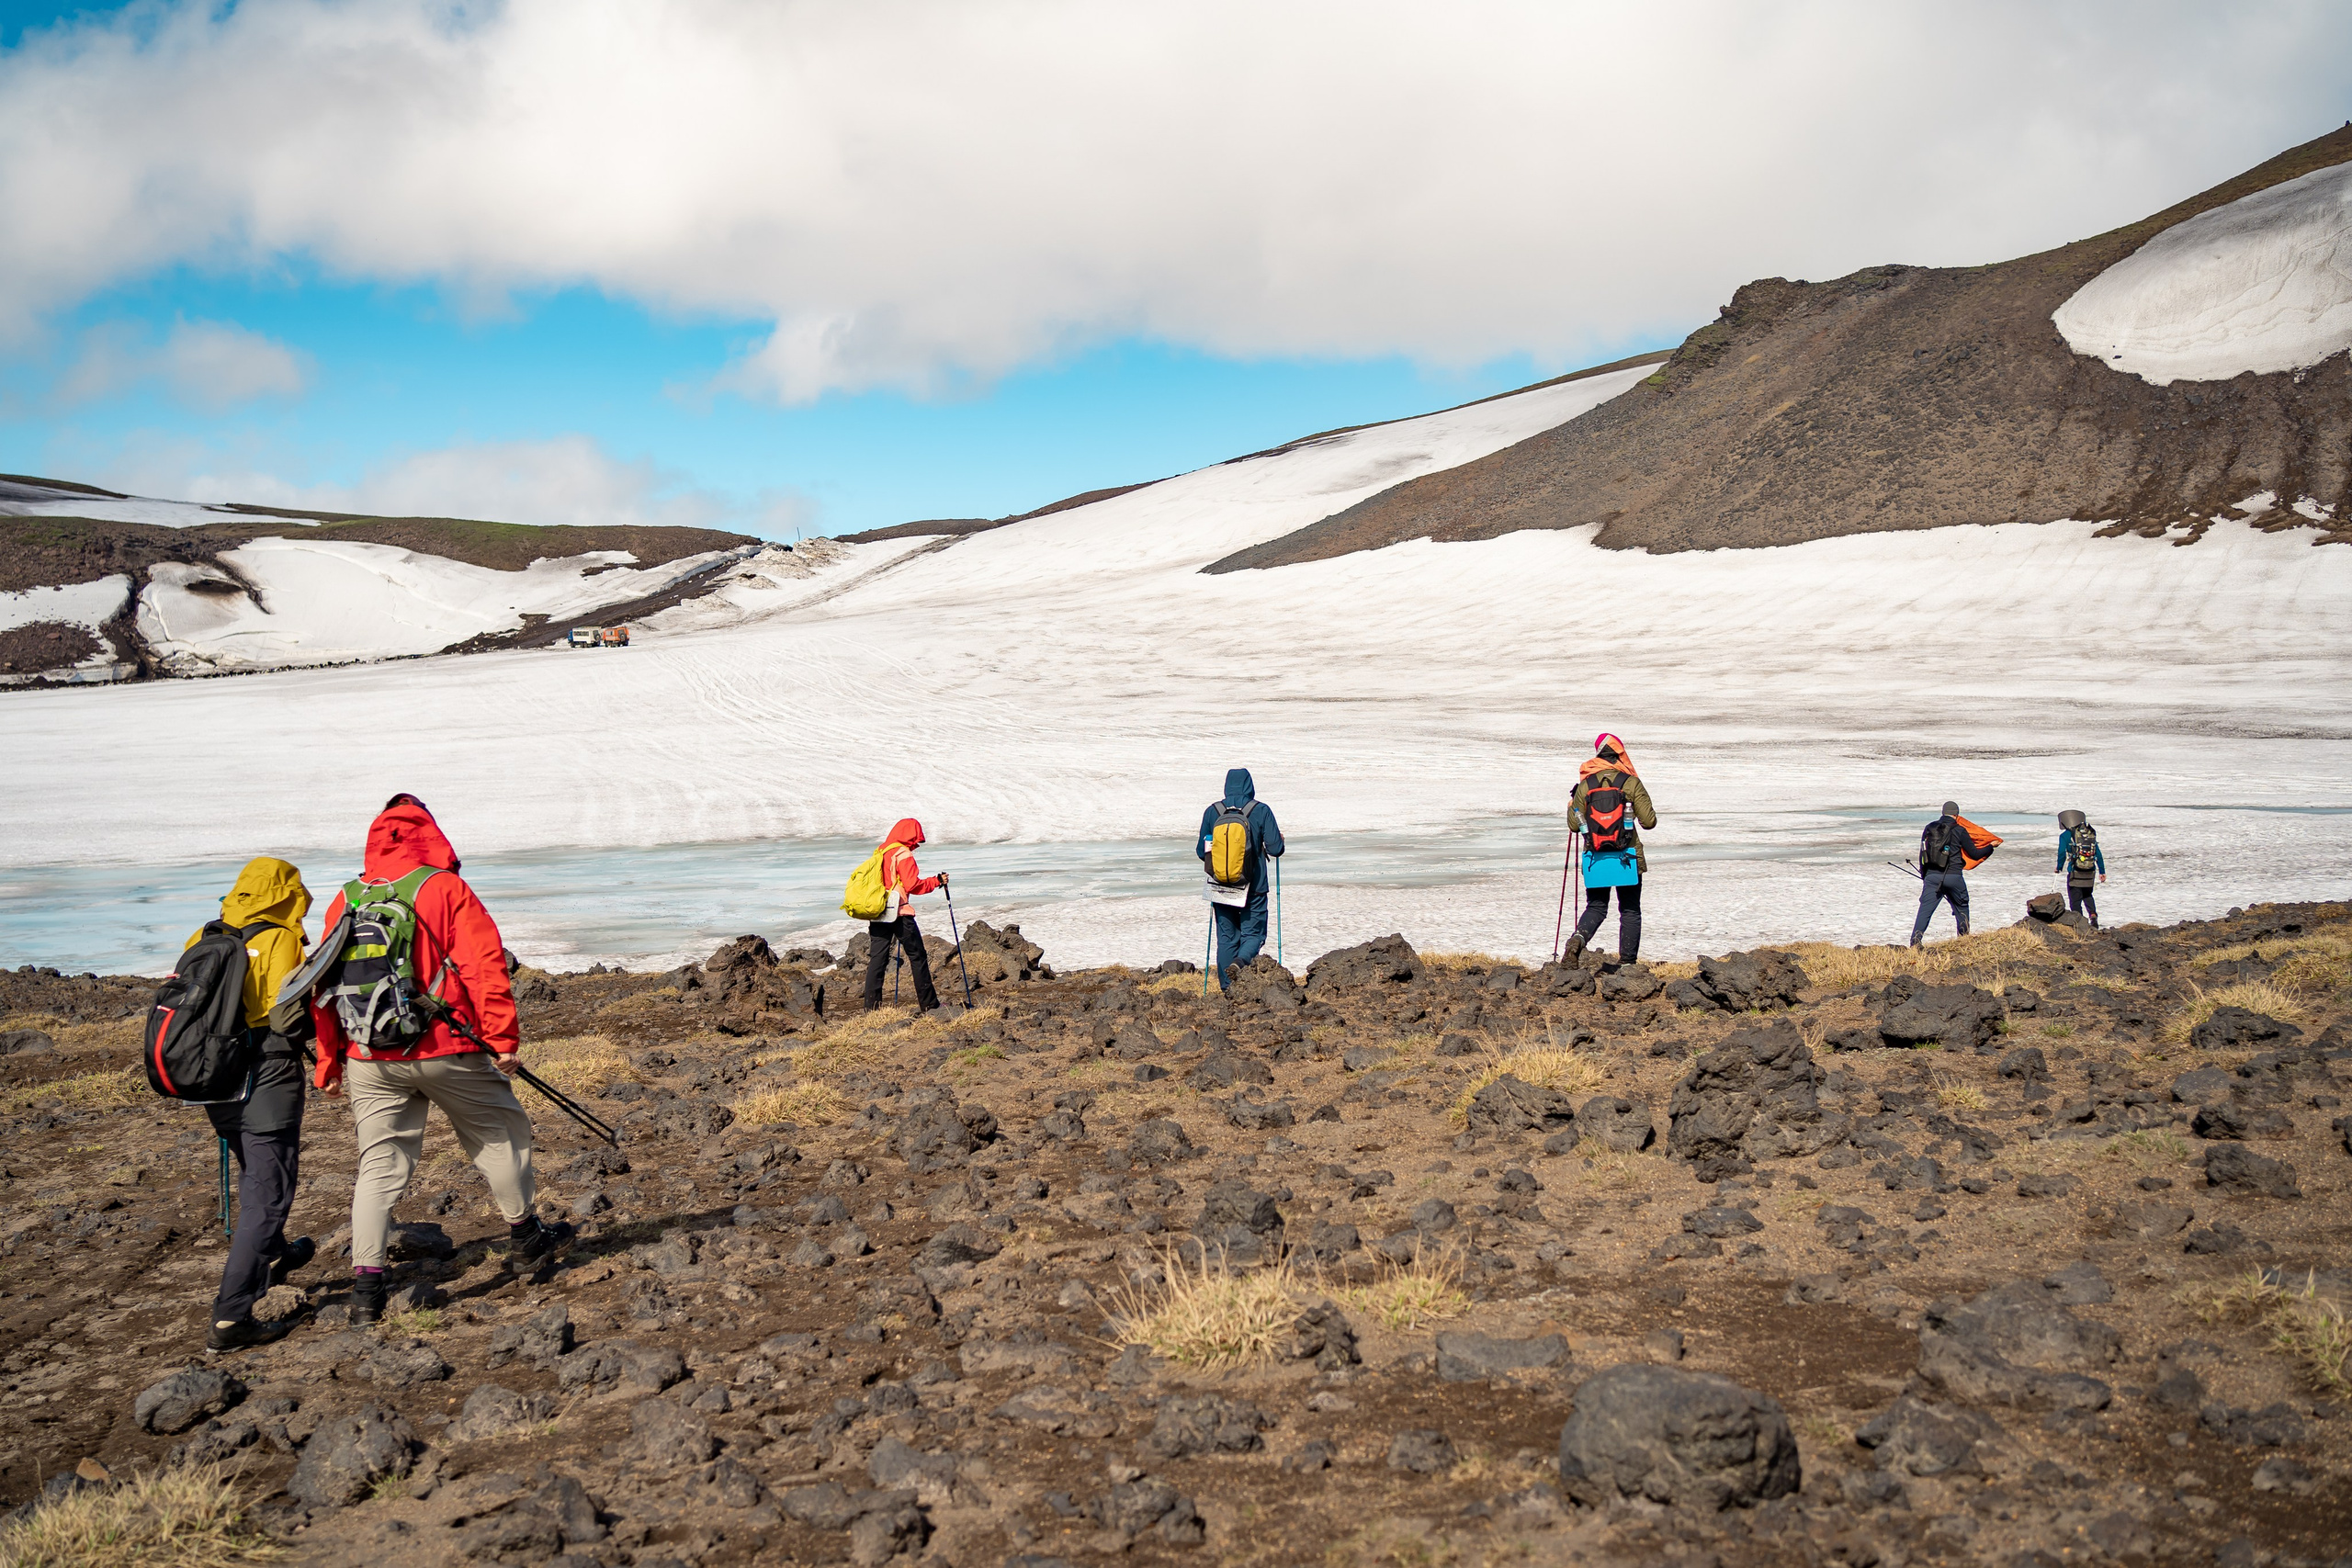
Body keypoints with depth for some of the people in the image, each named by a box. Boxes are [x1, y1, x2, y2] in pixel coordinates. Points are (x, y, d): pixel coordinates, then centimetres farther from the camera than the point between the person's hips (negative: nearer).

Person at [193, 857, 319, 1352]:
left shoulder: (203, 938, 9)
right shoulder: (280, 940, -11)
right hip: (266, 1078, -7)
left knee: (255, 1174, 29)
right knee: (267, 1195, -3)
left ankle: (272, 1257, 51)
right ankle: (231, 1319, -8)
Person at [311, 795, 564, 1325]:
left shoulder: (346, 899, 8)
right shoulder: (446, 889, -5)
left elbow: (324, 987, 11)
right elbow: (484, 966, -12)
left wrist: (329, 1064, 17)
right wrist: (503, 1038, -9)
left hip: (369, 1060, 4)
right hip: (446, 1050, -3)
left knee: (379, 1165, 8)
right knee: (500, 1133, 17)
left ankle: (366, 1283, 1)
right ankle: (524, 1234, 30)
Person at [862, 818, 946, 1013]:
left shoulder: (881, 852, 15)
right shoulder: (903, 855, -9)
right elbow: (913, 885, -15)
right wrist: (937, 881, -5)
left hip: (877, 913, 7)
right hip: (898, 913, -7)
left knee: (877, 958, 5)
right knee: (917, 956, 4)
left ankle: (871, 1007, 0)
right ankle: (928, 1004, 10)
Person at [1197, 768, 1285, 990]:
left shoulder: (1212, 811, 1)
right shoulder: (1261, 811, -5)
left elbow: (1201, 851, 6)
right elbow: (1275, 849, -7)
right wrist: (1280, 839, 15)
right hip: (1253, 887, -2)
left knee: (1226, 937, 11)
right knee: (1253, 933, 6)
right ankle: (1240, 962, -25)